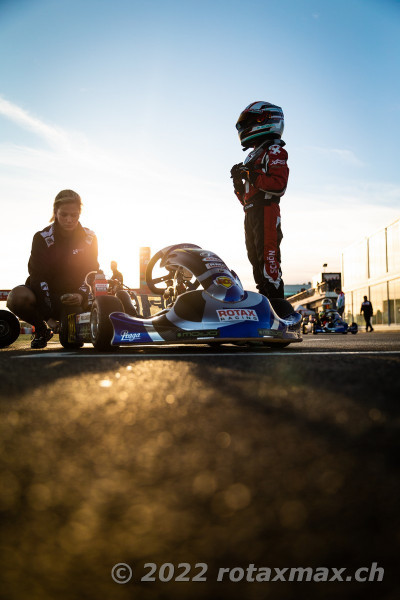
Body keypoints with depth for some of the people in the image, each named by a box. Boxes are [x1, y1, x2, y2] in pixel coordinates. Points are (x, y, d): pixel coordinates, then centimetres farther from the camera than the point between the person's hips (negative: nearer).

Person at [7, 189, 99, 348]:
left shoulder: (89, 239, -3)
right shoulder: (42, 238, -12)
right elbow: (38, 277, -19)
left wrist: (81, 296, -30)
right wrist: (49, 316, -30)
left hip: (74, 295, 2)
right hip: (46, 294, -2)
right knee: (16, 297, -34)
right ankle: (42, 329, -2)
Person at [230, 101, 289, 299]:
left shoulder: (274, 151, -1)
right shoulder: (253, 156, 27)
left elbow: (279, 185, -18)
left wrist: (252, 176, -16)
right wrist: (239, 183, 7)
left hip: (266, 213, -10)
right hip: (251, 215, 10)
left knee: (268, 260, -16)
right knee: (256, 261, 9)